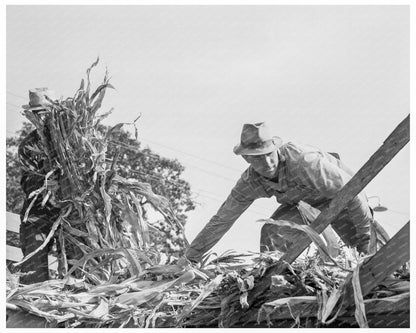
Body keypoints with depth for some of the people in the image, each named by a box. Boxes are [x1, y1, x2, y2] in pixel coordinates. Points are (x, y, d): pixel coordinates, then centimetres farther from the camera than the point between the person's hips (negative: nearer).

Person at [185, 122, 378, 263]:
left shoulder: (303, 161, -41)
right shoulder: (250, 183, -23)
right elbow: (222, 220, -12)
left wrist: (365, 234, -31)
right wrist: (190, 257, -12)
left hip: (337, 194, -4)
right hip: (302, 203, 4)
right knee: (272, 233, -20)